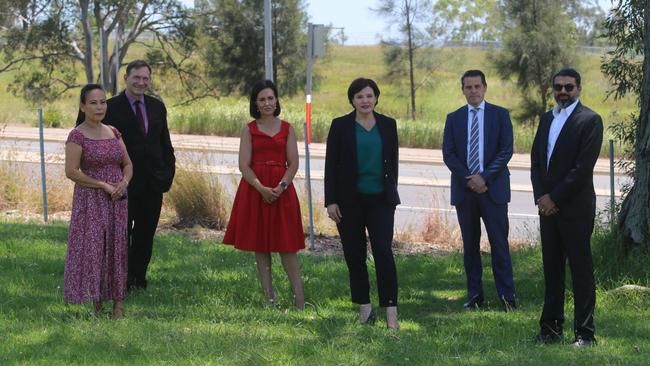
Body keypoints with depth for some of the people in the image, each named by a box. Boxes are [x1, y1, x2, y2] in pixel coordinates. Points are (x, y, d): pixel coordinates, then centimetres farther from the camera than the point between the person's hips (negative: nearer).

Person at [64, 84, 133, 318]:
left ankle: (118, 303, 7)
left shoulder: (113, 132, 9)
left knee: (117, 249, 4)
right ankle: (96, 302, 0)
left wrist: (124, 182, -7)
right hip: (90, 200, -5)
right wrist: (104, 186, -16)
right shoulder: (77, 136, -8)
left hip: (116, 201, 5)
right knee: (93, 248, -7)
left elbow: (128, 164, 14)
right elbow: (71, 171, -15)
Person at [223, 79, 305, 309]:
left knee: (287, 243, -3)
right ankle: (269, 295, 8)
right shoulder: (249, 130, 4)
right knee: (260, 244, 2)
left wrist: (281, 187, -15)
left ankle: (299, 296, -2)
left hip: (282, 190, 0)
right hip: (254, 189, 0)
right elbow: (244, 165, -3)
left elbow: (293, 164, 2)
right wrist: (262, 188, -17)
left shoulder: (287, 129, 6)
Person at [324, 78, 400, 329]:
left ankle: (391, 312, -11)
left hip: (380, 199, 0)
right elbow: (331, 165, -1)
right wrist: (330, 201, -6)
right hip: (350, 200, 0)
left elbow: (393, 162, 12)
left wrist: (392, 193, 9)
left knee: (383, 251, -10)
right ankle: (365, 308, 16)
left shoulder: (388, 125, 5)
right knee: (354, 255, 4)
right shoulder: (340, 126, -1)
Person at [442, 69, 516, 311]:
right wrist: (468, 179, -10)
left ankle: (507, 296, -1)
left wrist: (485, 177, -13)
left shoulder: (500, 115, 4)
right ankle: (474, 295, 12)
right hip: (464, 190, 2)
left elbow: (506, 151, -4)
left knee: (499, 244, -4)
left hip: (493, 188, -2)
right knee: (470, 245, 6)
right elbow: (448, 154, 3)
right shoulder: (454, 118, 9)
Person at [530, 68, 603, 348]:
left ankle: (585, 333, -2)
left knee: (581, 270, -4)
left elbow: (583, 166, -14)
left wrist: (555, 198, -13)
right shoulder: (546, 119, 15)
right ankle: (551, 328, 16)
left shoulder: (589, 120, -7)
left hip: (575, 208, -7)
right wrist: (541, 197, -1)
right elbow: (536, 160, 13)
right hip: (548, 206, 7)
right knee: (552, 269, 10)